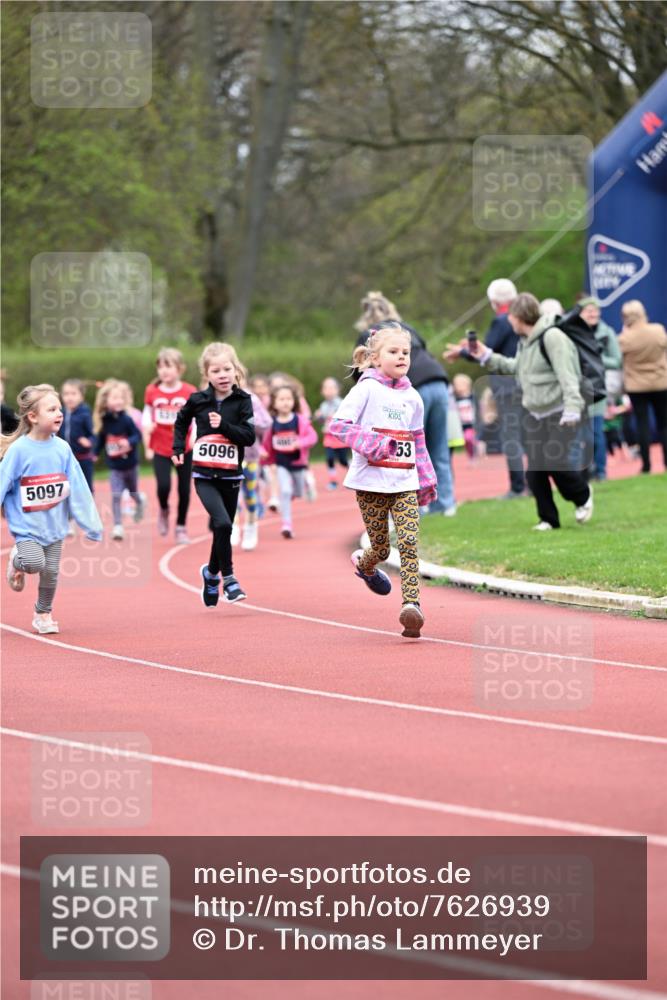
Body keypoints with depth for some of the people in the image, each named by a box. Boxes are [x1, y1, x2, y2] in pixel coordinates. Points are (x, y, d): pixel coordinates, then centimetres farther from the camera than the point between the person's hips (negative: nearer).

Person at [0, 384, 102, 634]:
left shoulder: (62, 449, -4)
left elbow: (78, 488, -1)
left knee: (51, 572, 6)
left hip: (54, 524, 4)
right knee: (34, 562, -22)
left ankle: (43, 615, 28)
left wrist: (91, 525, -1)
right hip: (26, 524, -4)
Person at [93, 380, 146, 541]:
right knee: (116, 496, -12)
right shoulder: (103, 421, -10)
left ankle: (140, 501, 57)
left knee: (133, 492, 22)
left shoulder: (126, 419, -18)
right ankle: (118, 527, -6)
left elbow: (137, 435, -16)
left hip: (130, 464, 0)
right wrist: (95, 453, 0)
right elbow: (101, 439, 4)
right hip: (114, 467, 0)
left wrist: (129, 442, -34)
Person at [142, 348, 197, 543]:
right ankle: (163, 511, 18)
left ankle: (181, 528, 22)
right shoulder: (152, 392, -2)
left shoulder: (189, 392, -6)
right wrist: (147, 447, 4)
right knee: (163, 486, -15)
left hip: (184, 448, 0)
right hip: (160, 449, 0)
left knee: (184, 489, 5)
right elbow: (146, 419, 6)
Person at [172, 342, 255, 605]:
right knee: (223, 523, -20)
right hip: (204, 476, -1)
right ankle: (228, 577, -8)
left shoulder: (242, 401, -4)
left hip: (230, 477, 1)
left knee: (222, 529, 11)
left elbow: (249, 436, -11)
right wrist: (178, 448, 9)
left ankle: (211, 572, 36)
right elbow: (181, 421, 19)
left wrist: (224, 425, -22)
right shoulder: (198, 400, -2)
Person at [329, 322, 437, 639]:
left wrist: (427, 479, 17)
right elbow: (338, 424, -12)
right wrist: (371, 443, -23)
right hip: (371, 482, -4)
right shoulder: (367, 389, -5)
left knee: (409, 542, -13)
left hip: (405, 483, 4)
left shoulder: (412, 398, 12)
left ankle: (411, 604, -18)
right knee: (381, 547, 5)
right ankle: (364, 565, 40)